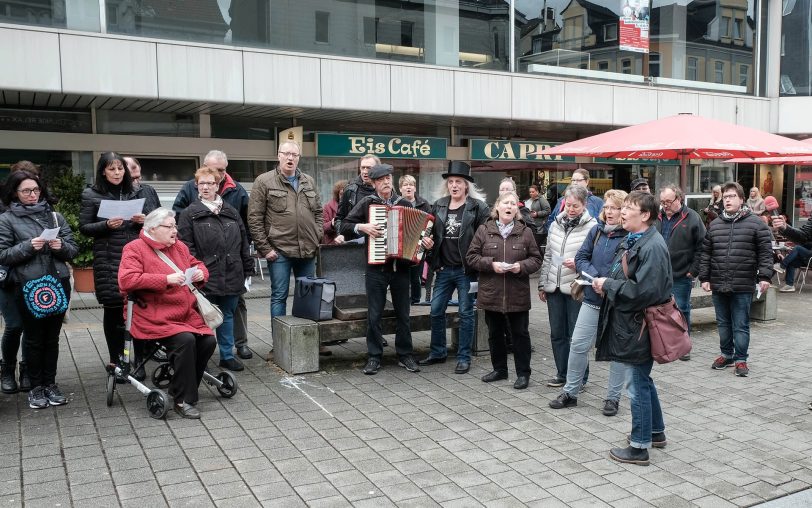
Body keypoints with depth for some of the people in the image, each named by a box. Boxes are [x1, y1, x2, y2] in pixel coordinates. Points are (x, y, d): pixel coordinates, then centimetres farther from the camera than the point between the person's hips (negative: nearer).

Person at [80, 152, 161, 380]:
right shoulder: (91, 195, 5)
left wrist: (144, 221, -7)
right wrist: (107, 225, -13)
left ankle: (139, 361, 9)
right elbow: (84, 228, 3)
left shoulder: (137, 193, 11)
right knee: (113, 310, 4)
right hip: (109, 260, -1)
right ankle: (115, 362, 15)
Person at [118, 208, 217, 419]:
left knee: (208, 341, -14)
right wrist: (166, 279, -21)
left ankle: (179, 390, 5)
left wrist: (201, 273, 4)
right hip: (156, 319, -7)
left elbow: (197, 264, 31)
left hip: (187, 315, 7)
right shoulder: (135, 249, -2)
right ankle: (183, 401, -15)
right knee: (185, 340, -29)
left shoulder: (179, 247, 17)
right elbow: (126, 280, -16)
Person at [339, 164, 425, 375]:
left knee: (403, 314, 9)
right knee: (374, 315, 1)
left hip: (401, 267, 2)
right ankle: (374, 357, 11)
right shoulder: (367, 203, 2)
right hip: (376, 267, -2)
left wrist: (425, 242, -5)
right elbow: (345, 226, 1)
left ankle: (405, 355, 20)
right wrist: (362, 227, -14)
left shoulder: (405, 204, 8)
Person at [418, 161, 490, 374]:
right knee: (436, 311, 9)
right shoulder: (438, 206, 9)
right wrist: (427, 240, -2)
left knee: (465, 313, 5)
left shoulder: (478, 207, -6)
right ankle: (437, 352, 26)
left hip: (466, 270, -5)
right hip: (444, 269, 5)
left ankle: (464, 357, 15)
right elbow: (430, 231, 20)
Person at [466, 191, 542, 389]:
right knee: (495, 333, 13)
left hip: (518, 294, -1)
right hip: (491, 293, 1)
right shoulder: (484, 230, 2)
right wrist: (491, 264, -14)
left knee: (520, 333, 5)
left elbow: (536, 259, 4)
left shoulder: (525, 232, 2)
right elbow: (471, 257, 0)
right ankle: (499, 369, 29)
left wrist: (521, 266, -15)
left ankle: (523, 373, 17)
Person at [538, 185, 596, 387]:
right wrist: (542, 283, 16)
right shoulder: (556, 225, 11)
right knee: (557, 333, 13)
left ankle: (579, 377, 16)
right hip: (554, 287, 6)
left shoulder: (592, 227, -9)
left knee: (576, 335, 3)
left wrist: (579, 264, -24)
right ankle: (562, 373, 27)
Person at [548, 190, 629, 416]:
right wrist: (593, 276, -12)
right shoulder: (596, 230, 5)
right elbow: (581, 257, 5)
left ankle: (613, 397, 23)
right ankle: (570, 392, 20)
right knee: (578, 345, 6)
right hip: (592, 299, 5)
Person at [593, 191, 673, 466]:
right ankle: (656, 432, 39)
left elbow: (646, 290, -27)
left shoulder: (652, 247, -20)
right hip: (628, 322, 10)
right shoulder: (631, 241, 11)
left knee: (637, 386, 1)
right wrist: (605, 284, 3)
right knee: (643, 381, 22)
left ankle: (639, 447, 13)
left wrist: (609, 285, -18)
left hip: (639, 326, -10)